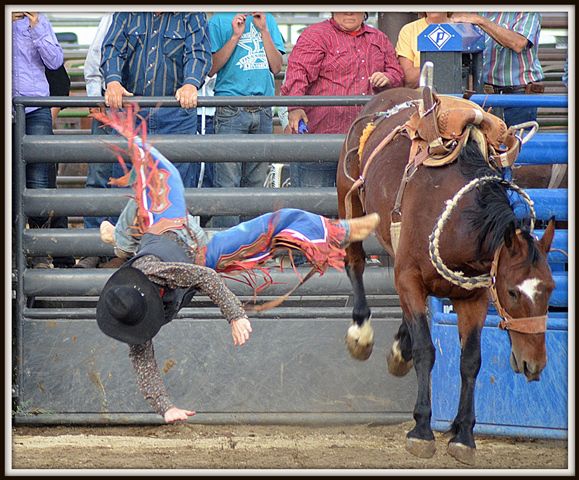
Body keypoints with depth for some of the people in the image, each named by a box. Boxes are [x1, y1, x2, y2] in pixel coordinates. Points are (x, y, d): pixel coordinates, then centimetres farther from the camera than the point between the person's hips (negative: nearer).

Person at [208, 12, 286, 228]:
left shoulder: (268, 20, 14)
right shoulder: (220, 20, 4)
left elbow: (276, 67, 7)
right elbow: (211, 68, -2)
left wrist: (264, 30, -2)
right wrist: (236, 35, -9)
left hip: (263, 111, 4)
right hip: (231, 110, -4)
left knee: (256, 181, 6)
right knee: (227, 183, -8)